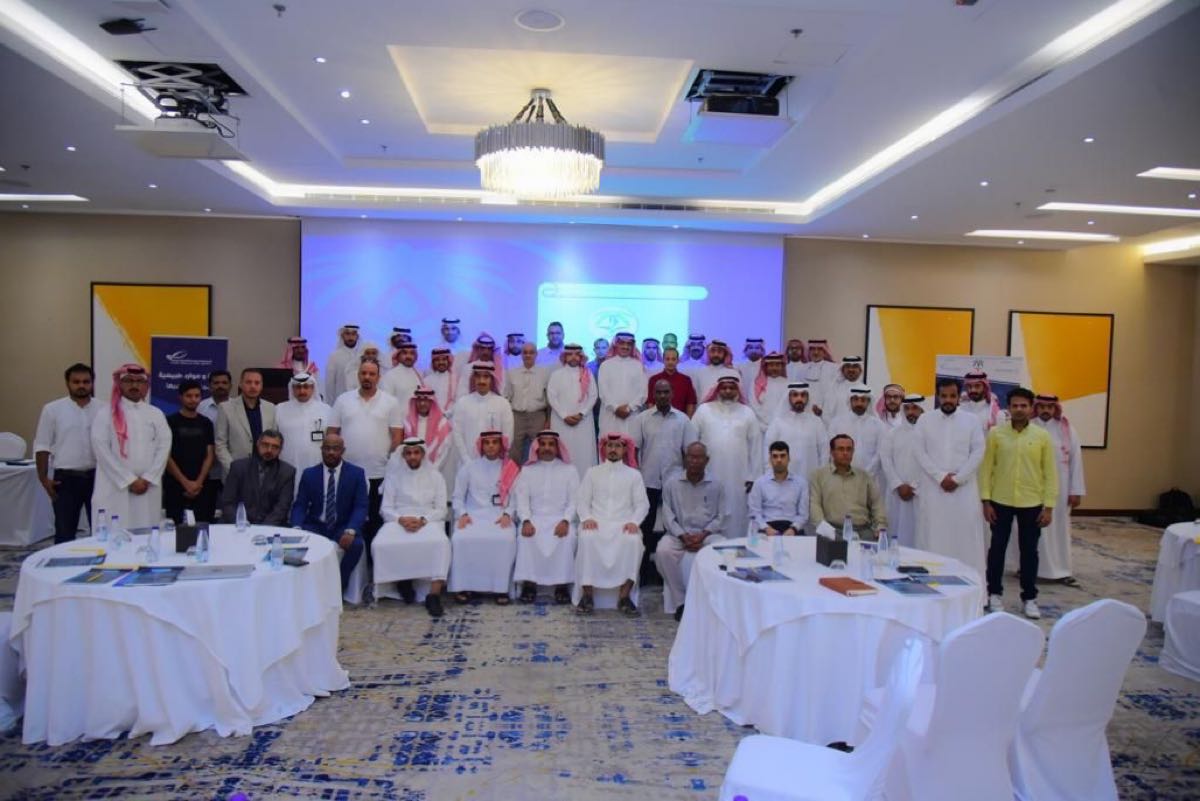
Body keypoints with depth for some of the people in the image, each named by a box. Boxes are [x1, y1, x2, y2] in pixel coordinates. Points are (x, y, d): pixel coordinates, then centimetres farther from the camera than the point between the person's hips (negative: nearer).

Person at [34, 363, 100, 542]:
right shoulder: (52, 409, -1)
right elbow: (42, 446, 0)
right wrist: (43, 478, -5)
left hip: (97, 476, 2)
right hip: (66, 478, -2)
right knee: (64, 531, 6)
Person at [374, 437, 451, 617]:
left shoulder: (435, 476, 12)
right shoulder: (393, 476, 13)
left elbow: (441, 509, 5)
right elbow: (386, 508, 7)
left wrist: (422, 520, -14)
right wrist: (401, 519, -14)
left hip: (428, 521, -1)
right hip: (398, 521, 1)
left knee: (440, 542, -36)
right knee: (380, 545, -32)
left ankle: (434, 594, -33)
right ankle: (402, 579, -6)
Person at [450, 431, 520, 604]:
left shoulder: (511, 470, 10)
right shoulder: (468, 468, 11)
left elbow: (514, 498, 8)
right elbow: (458, 496, 10)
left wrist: (507, 514, -10)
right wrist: (462, 514, -7)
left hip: (499, 516, 0)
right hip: (473, 515, 1)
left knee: (506, 539, -33)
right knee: (461, 539, -31)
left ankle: (501, 587, -22)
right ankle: (464, 586, -17)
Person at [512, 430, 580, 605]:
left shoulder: (569, 470, 11)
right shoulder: (527, 470, 14)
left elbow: (574, 501, 3)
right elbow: (522, 498, 4)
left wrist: (565, 521, -14)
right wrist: (526, 521, -13)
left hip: (560, 518, -1)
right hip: (534, 518, 1)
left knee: (567, 537, -31)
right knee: (526, 537, -30)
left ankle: (562, 584, -22)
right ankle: (529, 583, -22)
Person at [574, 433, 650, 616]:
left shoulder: (634, 475, 15)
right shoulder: (592, 472, 18)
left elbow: (642, 504, 7)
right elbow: (582, 501, 10)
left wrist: (634, 521, -12)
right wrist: (587, 518, -10)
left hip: (624, 524, 0)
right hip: (596, 522, 1)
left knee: (633, 541, -34)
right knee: (587, 539, -33)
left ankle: (624, 596, -26)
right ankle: (587, 595, -24)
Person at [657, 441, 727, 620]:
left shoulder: (716, 485, 5)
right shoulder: (671, 483, 2)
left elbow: (720, 517, 3)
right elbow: (668, 514, -1)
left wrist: (703, 535, -13)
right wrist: (683, 536, -14)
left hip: (708, 533, 0)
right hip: (679, 533, 0)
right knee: (662, 551, -31)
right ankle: (681, 601, -17)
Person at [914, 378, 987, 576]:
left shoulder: (972, 420, 6)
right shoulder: (924, 420, 5)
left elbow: (978, 452, -1)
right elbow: (920, 453, -1)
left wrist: (957, 478, -9)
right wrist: (941, 477, -10)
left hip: (964, 488, 0)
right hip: (934, 488, 0)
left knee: (966, 537, -1)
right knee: (933, 538, 0)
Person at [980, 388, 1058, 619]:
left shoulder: (1042, 436, -1)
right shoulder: (996, 433, -3)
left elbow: (1050, 472, 1)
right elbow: (986, 468, -1)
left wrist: (1049, 506, -3)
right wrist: (986, 501, -5)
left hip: (1032, 504, 0)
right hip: (1001, 502, 0)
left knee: (1029, 551, 9)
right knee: (997, 548, 8)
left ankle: (1030, 597, 21)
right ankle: (995, 593, 22)